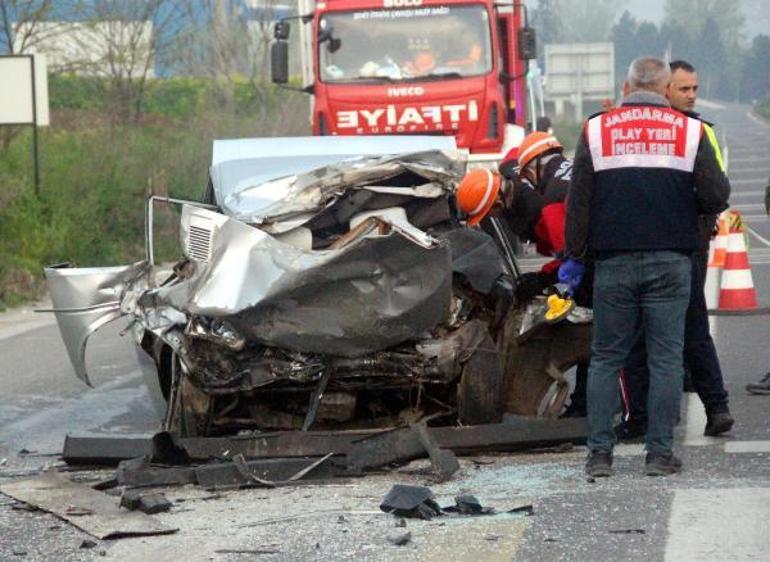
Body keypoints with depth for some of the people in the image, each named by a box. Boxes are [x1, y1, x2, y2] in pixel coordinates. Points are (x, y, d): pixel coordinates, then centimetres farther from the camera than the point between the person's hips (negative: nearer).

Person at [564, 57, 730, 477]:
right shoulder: (689, 131, 1)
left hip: (613, 264, 1)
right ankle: (660, 452, 2)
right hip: (670, 263, -1)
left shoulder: (596, 131, 3)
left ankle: (599, 453, 3)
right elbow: (717, 197, -1)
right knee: (666, 358, 4)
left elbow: (579, 201, 3)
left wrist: (574, 256, 12)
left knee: (606, 358, 7)